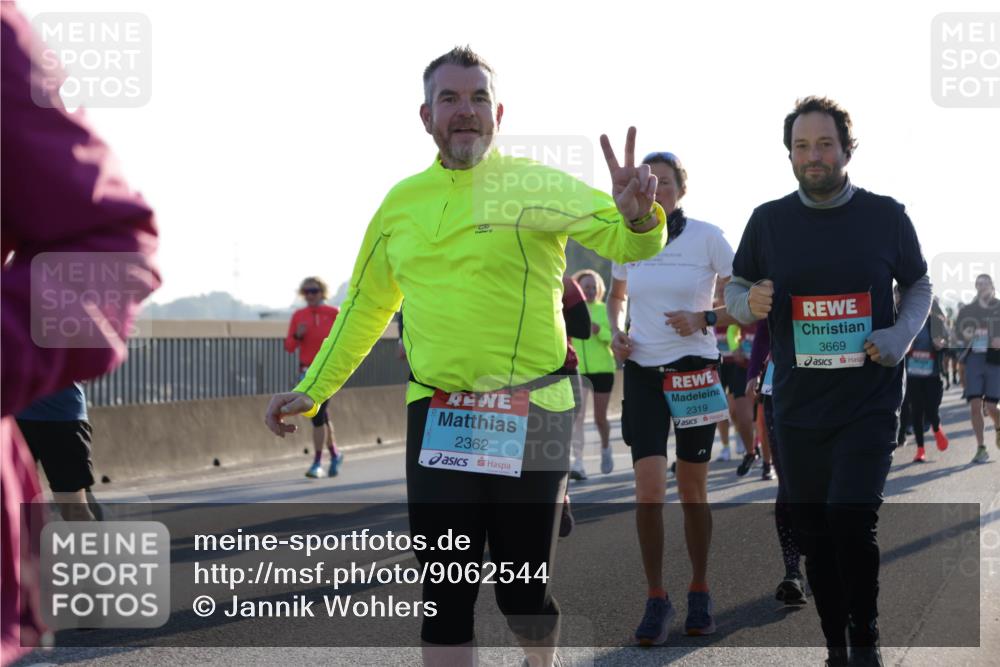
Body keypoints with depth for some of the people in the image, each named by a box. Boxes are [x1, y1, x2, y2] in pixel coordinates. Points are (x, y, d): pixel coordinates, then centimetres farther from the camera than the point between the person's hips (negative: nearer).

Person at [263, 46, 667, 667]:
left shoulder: (538, 186, -5)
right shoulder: (401, 202, 8)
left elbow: (624, 240, -15)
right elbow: (366, 307, 19)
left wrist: (638, 217, -38)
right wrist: (312, 391, 16)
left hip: (531, 417, -3)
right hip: (436, 418, 3)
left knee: (524, 587, 6)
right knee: (445, 589, 4)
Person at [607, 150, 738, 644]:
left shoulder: (707, 237, -5)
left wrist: (704, 319, -18)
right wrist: (616, 333, 3)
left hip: (694, 373, -2)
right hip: (643, 374, 2)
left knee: (692, 490, 7)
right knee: (649, 489, -9)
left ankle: (699, 594, 21)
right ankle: (656, 600, 1)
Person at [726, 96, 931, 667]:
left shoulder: (886, 216, -2)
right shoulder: (768, 220, 2)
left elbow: (920, 287, 10)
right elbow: (736, 288, 12)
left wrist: (900, 338, -8)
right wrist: (749, 304, -11)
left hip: (869, 401, -3)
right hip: (799, 406, 3)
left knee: (851, 519, -17)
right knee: (816, 535, 9)